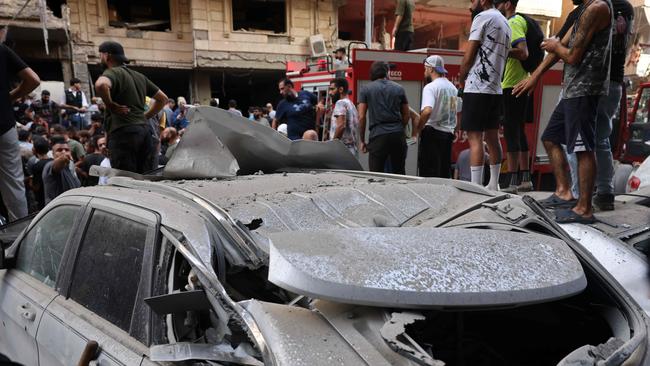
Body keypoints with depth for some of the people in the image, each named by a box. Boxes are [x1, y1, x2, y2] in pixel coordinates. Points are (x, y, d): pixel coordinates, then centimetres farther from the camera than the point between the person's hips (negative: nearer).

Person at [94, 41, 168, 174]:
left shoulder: (113, 72, -1)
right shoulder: (139, 76, 22)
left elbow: (101, 85, -26)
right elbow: (163, 98, 28)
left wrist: (111, 105, -11)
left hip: (123, 132, -7)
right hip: (144, 130, 7)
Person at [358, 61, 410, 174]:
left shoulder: (366, 89, 4)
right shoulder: (399, 88, 11)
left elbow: (361, 117, -1)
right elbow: (406, 115, 12)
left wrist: (362, 140, 5)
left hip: (378, 135, -3)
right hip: (398, 135, 3)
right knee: (399, 174, 12)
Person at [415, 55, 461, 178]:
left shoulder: (431, 87, -11)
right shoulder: (453, 87, 15)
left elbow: (427, 111, -25)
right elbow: (459, 111, 19)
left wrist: (417, 129, -16)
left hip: (432, 132, -8)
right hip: (449, 133, 8)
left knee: (428, 172, -5)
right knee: (445, 171, 12)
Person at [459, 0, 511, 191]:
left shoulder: (483, 17, -5)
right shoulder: (504, 22, 21)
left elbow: (468, 57, -9)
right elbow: (502, 56, 20)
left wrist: (461, 80, 7)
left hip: (477, 89, -9)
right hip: (495, 89, 9)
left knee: (475, 138, -9)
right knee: (492, 137, 11)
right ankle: (493, 185, 16)